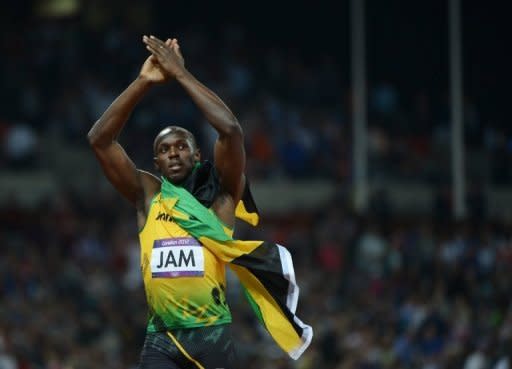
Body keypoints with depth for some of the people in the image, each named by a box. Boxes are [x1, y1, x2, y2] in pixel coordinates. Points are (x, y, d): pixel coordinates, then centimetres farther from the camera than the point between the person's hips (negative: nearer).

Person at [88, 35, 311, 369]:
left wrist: (181, 75, -10)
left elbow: (231, 130, -13)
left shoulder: (220, 194, 3)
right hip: (162, 337, 2)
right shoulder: (148, 195, 11)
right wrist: (143, 83, -5)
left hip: (212, 334, -2)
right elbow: (100, 139, 3)